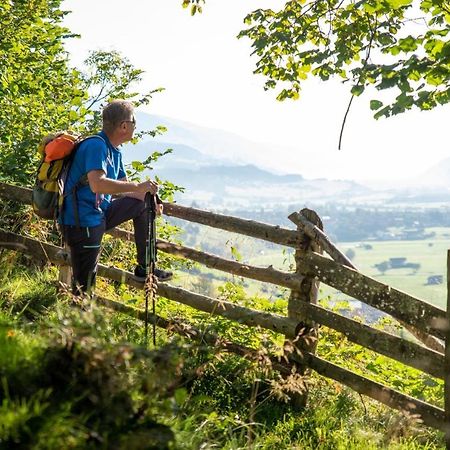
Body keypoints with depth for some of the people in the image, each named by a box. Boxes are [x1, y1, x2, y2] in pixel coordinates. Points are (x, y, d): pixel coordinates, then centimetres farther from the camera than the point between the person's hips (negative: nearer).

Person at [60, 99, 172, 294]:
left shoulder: (115, 151, 12)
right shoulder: (96, 145, -19)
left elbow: (122, 187, 18)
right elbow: (97, 184, -35)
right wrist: (138, 186, -30)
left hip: (100, 213, 10)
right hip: (82, 222, -10)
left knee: (141, 205, 16)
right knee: (84, 288, -8)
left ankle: (144, 268, 17)